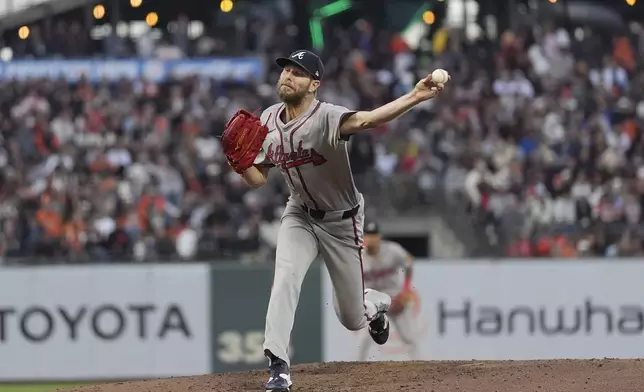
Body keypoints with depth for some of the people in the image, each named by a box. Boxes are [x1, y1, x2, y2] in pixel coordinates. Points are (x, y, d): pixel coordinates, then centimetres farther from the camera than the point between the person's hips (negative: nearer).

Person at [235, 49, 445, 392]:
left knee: (352, 319, 7)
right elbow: (257, 179, 1)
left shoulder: (326, 117, -29)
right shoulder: (268, 120, -9)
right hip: (300, 215, 4)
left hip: (342, 222, -4)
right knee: (286, 277, -25)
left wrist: (414, 98, -68)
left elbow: (366, 120, -50)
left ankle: (374, 303, 45)